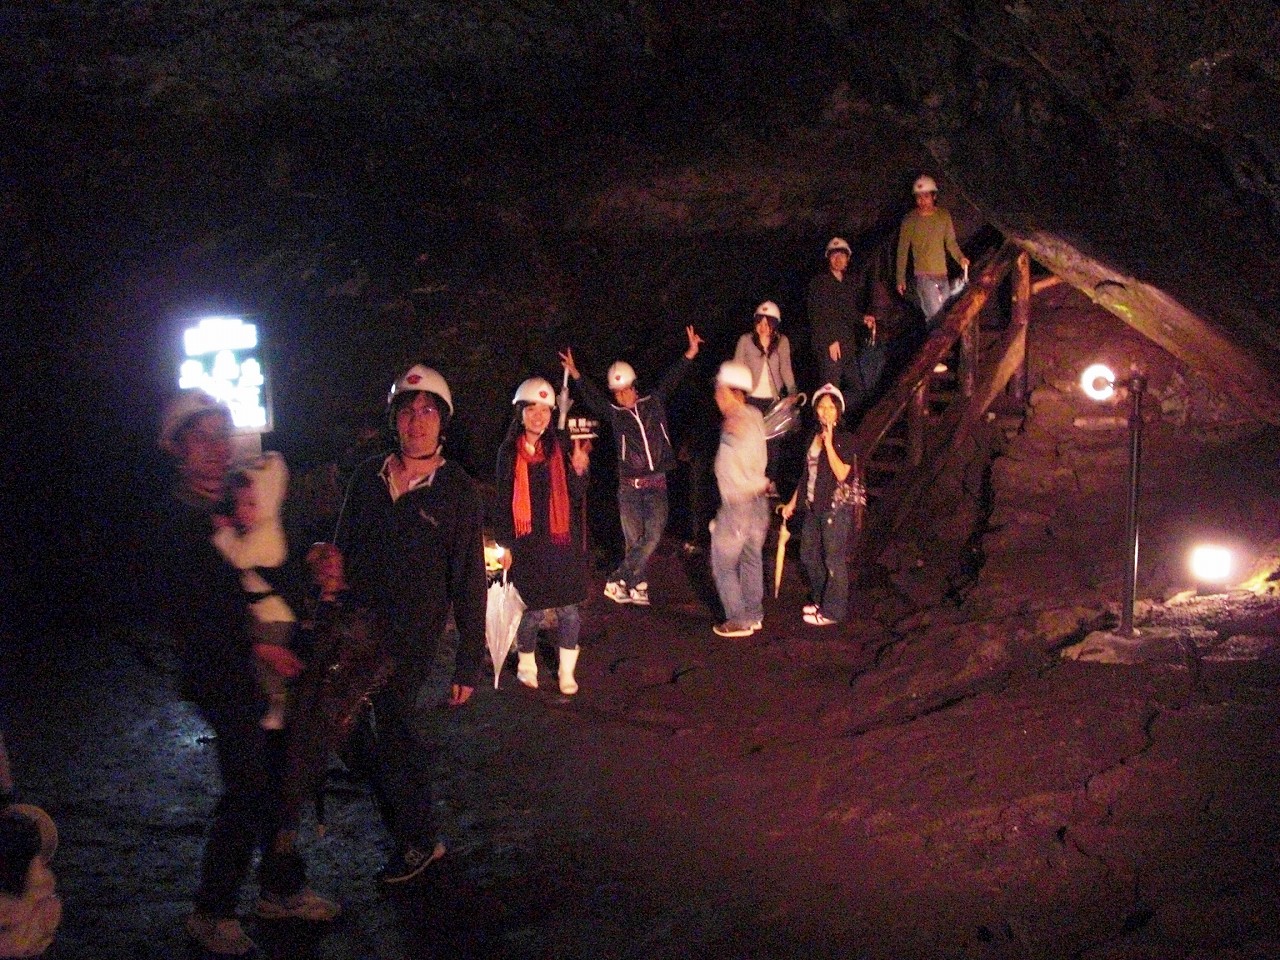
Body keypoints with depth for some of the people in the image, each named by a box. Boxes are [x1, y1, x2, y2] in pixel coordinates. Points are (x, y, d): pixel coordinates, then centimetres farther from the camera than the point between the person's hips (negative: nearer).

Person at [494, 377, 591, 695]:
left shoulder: (562, 448, -1)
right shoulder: (509, 453, -1)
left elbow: (576, 499, -1)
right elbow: (503, 501, 4)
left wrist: (578, 471, -20)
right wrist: (505, 544, 2)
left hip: (561, 540, 1)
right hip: (527, 543, -1)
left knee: (567, 608, 4)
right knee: (532, 609, 4)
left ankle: (567, 671, 17)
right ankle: (526, 664, 27)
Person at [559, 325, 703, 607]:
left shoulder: (654, 402, 6)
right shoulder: (614, 412, 3)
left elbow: (671, 380, 3)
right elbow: (592, 397, -8)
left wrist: (690, 353, -6)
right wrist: (576, 375, -23)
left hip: (657, 483, 1)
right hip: (629, 486, -1)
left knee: (653, 536, -11)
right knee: (634, 539, 1)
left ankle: (618, 581, -2)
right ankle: (638, 585, 14)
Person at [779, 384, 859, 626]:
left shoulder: (845, 438, -10)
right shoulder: (813, 436, 10)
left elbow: (841, 473, -20)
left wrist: (829, 444, -24)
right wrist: (793, 502, 18)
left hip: (836, 506, -8)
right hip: (813, 505, 8)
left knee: (834, 559, 1)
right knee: (809, 555, 16)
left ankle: (832, 610, 11)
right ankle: (820, 599, 34)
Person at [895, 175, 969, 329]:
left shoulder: (944, 216, 8)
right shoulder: (910, 220, -2)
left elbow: (951, 242, 12)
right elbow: (902, 250, 1)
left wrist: (960, 258, -8)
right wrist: (901, 279, 0)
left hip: (942, 274, 5)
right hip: (923, 275, -5)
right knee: (935, 316, -16)